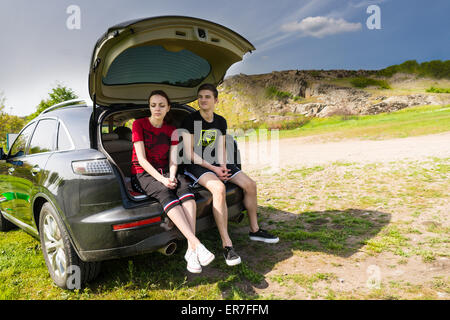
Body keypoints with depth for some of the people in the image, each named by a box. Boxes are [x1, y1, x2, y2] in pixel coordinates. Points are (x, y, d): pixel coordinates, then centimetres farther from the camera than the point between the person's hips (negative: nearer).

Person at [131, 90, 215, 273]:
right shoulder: (139, 124, -3)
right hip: (143, 174, -3)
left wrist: (172, 177, -19)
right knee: (165, 193, -36)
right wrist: (161, 179, -22)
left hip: (165, 172, 4)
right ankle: (197, 245, -47)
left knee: (184, 187, -31)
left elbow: (173, 160, 3)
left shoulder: (171, 131, 10)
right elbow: (141, 159, -11)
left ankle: (191, 250, -40)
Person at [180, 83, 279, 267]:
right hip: (196, 165, -6)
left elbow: (221, 148, 8)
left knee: (250, 185, -5)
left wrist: (223, 166, -13)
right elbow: (189, 153, -14)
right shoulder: (190, 120, -9)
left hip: (216, 163, 7)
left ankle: (254, 230, 14)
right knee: (219, 188, -35)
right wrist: (214, 169, -18)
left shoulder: (220, 122, 9)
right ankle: (227, 244, -31)